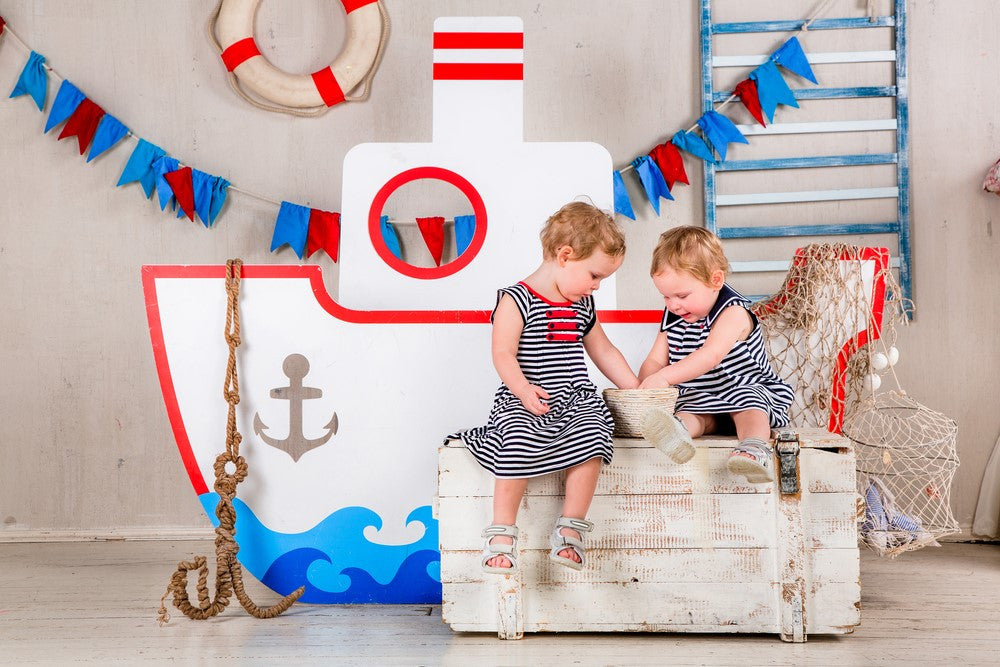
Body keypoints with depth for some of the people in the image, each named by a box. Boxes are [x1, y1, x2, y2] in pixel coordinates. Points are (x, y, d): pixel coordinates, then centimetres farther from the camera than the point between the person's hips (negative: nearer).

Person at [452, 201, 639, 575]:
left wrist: (635, 389, 22)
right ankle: (502, 532, -19)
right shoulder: (516, 300, -6)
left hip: (576, 399, 5)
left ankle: (570, 529, -17)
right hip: (526, 403, -5)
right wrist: (524, 390, -29)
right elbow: (503, 354, -14)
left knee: (591, 435, -26)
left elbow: (603, 351, 27)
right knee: (519, 442, -34)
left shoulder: (583, 307, 17)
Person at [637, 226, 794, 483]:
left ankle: (755, 450, -60)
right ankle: (677, 430, -61)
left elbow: (712, 355, -32)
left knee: (749, 406, -35)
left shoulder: (733, 312, -17)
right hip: (698, 397, 4)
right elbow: (655, 360, 7)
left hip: (749, 388, -4)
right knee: (693, 413, -29)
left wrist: (665, 377, -41)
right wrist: (643, 386, -17)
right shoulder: (672, 319, 7)